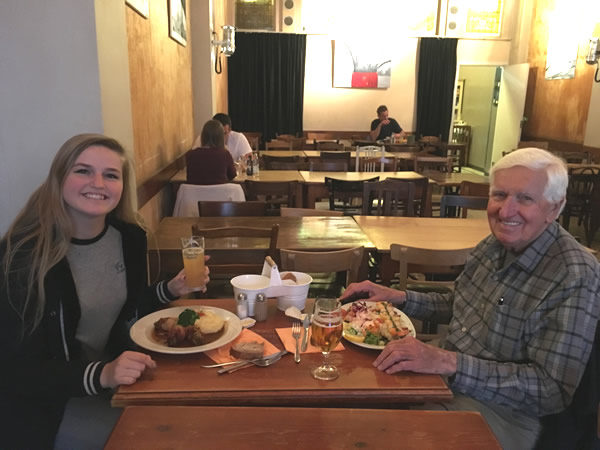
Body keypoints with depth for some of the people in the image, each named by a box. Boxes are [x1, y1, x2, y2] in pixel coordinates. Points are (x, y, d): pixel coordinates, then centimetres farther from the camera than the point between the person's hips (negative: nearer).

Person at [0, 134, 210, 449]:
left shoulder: (129, 236, -6)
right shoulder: (26, 253, -23)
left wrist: (171, 291, -7)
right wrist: (100, 375, -34)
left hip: (112, 369, 6)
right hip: (46, 400, -5)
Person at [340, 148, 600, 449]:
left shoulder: (576, 279, -23)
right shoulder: (496, 243, -1)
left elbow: (553, 390, -24)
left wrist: (449, 363, -34)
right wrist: (397, 297, -3)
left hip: (501, 410, -6)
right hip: (447, 373, 7)